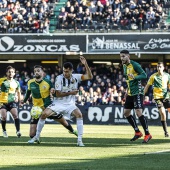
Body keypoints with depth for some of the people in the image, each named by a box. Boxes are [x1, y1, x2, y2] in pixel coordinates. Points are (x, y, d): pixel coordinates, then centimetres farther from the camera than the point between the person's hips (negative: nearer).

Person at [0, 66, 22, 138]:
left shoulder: (16, 83, 5)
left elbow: (18, 92, 20)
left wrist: (20, 101, 21)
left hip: (12, 102, 1)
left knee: (15, 115, -16)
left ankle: (18, 131, -15)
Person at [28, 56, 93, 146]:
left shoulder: (75, 77, -6)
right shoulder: (59, 78, -15)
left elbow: (89, 77, -15)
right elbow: (58, 94, -15)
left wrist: (85, 64, -25)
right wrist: (70, 93, -19)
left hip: (70, 104, 1)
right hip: (58, 103, -1)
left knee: (79, 115, -25)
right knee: (44, 114, -18)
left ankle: (79, 140, -21)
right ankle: (36, 137, 1)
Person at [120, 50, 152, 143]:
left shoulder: (135, 65, -14)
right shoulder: (124, 66, 12)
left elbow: (144, 75, -19)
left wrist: (135, 77, -35)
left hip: (137, 92, -9)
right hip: (130, 93, 9)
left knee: (138, 112, -15)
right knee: (126, 112, 8)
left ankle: (147, 134, -8)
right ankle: (137, 132, 18)